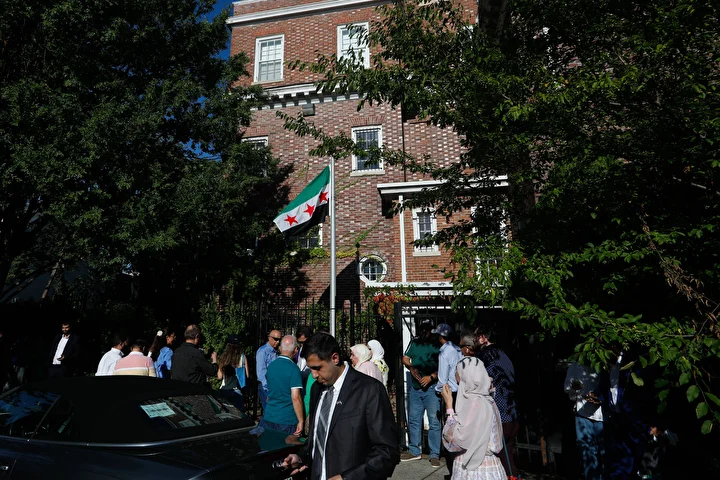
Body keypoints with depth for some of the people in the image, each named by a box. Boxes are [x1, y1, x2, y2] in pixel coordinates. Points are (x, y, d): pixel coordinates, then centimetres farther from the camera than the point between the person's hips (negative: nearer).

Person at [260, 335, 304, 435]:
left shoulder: (271, 366, 5)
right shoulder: (293, 369, -15)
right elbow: (295, 397, -20)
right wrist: (301, 421, -13)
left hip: (268, 417, 5)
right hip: (287, 421, -5)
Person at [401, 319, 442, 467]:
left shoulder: (437, 345, -6)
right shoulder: (414, 343, 9)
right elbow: (405, 358, 12)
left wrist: (431, 377, -19)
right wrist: (411, 368, -7)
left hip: (431, 388, -5)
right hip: (415, 387, 5)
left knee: (434, 421, -2)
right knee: (413, 420, 12)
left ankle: (435, 455, 9)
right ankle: (414, 451, 25)